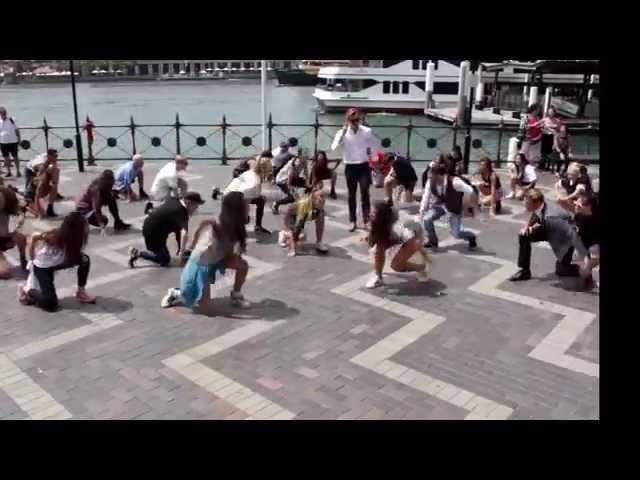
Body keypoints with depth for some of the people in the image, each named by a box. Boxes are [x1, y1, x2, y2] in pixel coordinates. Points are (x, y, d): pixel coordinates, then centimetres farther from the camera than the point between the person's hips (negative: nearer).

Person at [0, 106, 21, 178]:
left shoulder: (11, 120, -1)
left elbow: (17, 130, 3)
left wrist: (19, 139, -1)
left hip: (13, 141, -2)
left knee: (15, 156, 3)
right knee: (6, 157, 8)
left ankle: (18, 171, 10)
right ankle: (8, 172, 17)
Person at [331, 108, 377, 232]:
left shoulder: (367, 131, -5)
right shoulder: (342, 132, -7)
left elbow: (373, 148, 6)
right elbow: (334, 147, -22)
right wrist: (344, 131, -25)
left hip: (364, 166, -1)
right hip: (350, 167, 1)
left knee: (364, 194, -5)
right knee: (351, 195, 9)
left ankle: (366, 221, 1)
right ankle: (353, 222, 19)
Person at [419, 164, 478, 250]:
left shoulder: (454, 182, -33)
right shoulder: (430, 182, -20)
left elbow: (470, 191, -28)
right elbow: (426, 197, -9)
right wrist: (422, 211, -12)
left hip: (454, 208, -4)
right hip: (439, 204, 4)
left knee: (456, 233, -7)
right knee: (426, 219, -17)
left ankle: (471, 238, 30)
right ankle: (433, 241, 10)